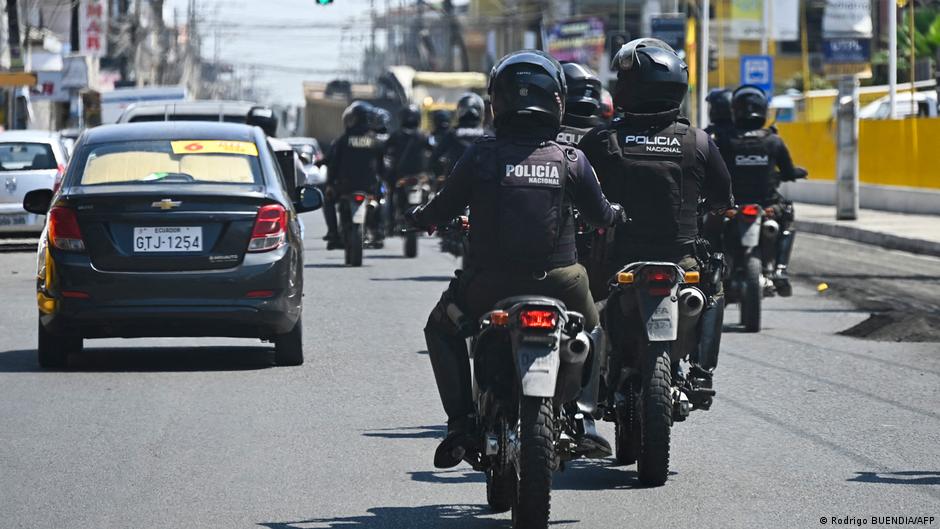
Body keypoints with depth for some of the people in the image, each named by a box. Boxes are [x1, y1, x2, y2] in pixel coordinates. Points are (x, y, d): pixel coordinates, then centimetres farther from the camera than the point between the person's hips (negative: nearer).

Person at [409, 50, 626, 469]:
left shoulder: (481, 155, -5)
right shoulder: (571, 160, -3)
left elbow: (444, 207, 4)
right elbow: (600, 214, 8)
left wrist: (420, 217, 27)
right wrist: (619, 214, 32)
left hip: (489, 282, -1)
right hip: (557, 275, 1)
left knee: (441, 328, 25)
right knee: (589, 330, 31)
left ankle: (461, 421, 11)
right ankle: (585, 423, 20)